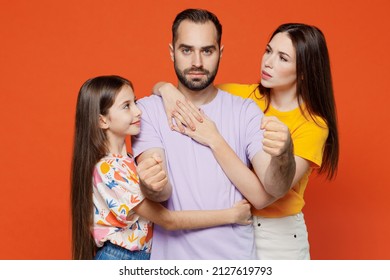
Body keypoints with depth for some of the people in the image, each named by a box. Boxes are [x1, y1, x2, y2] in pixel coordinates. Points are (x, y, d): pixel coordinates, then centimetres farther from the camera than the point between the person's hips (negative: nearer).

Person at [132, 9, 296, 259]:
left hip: (236, 254, 1)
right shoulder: (148, 110, -8)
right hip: (172, 254, -1)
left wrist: (283, 153, -37)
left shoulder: (246, 111, -6)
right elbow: (162, 193, -17)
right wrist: (153, 186, -40)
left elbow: (275, 189, -16)